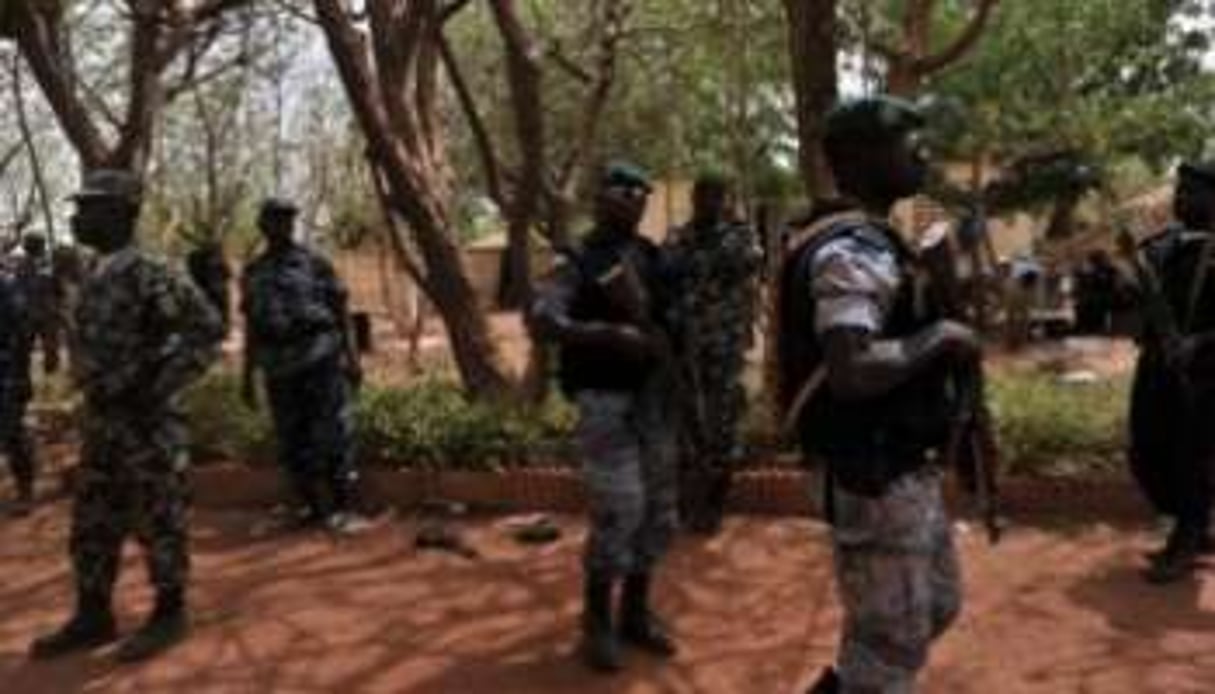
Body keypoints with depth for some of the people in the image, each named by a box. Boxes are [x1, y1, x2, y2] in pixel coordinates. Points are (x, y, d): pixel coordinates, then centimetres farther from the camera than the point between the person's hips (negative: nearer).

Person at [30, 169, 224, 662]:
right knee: (92, 525, 13)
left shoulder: (148, 275, -15)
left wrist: (161, 386, -19)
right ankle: (93, 618, 24)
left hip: (146, 423, -9)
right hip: (100, 421, 9)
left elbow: (208, 328, -20)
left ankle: (170, 615, 14)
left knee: (157, 523, 1)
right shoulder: (97, 278, 12)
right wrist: (96, 397, 19)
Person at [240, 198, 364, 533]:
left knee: (333, 436, -5)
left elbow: (341, 312, 1)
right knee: (292, 442, 8)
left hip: (321, 360, -4)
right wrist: (248, 377, 12)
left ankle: (343, 509, 3)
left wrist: (352, 357, -6)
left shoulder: (315, 263, 2)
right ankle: (312, 507, 20)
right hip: (279, 368, 4)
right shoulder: (253, 273, 11)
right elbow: (251, 327, 14)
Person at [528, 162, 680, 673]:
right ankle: (596, 622, 11)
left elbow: (670, 316, 21)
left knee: (658, 511, 10)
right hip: (606, 402, -6)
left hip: (655, 397, 6)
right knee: (617, 513, -7)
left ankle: (636, 613, 26)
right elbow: (539, 321, -21)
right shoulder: (578, 263, -6)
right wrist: (609, 334, -31)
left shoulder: (653, 257, 10)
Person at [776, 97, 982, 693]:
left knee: (935, 608, 24)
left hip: (904, 469, 10)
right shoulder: (849, 251, -21)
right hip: (875, 478, -10)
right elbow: (851, 373, -33)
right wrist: (939, 338, -20)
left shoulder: (872, 241, 12)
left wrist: (939, 345, 8)